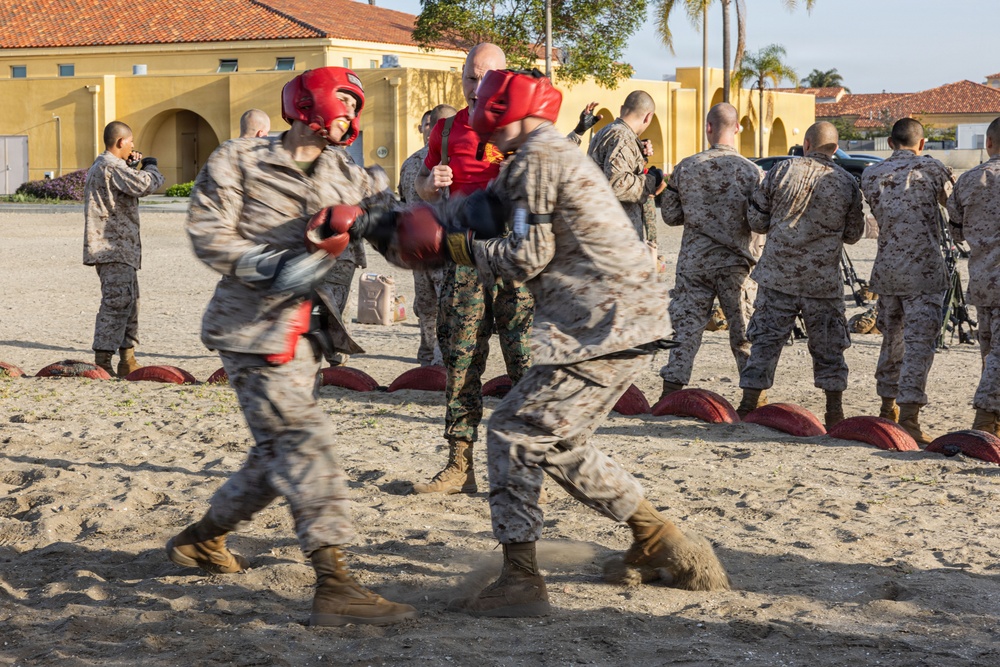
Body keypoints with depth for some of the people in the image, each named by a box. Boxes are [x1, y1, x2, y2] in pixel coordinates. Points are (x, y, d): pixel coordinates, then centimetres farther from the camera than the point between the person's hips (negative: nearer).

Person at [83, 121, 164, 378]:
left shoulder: (99, 166, 19)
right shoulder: (112, 167, -16)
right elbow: (146, 185, -25)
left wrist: (133, 167, 17)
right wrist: (150, 166, -4)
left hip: (118, 250, 11)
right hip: (114, 249, -11)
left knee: (129, 302, 15)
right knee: (117, 303, -13)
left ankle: (127, 361, 20)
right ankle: (102, 362, -14)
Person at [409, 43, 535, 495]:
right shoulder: (447, 130, 13)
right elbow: (423, 190, 22)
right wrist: (430, 182, -1)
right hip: (465, 258, 4)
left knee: (526, 361, -7)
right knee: (460, 361, 4)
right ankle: (459, 466, 10)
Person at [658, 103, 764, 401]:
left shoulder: (686, 167, -2)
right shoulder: (751, 171, -6)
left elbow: (670, 215, 4)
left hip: (693, 261, 1)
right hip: (734, 262, -1)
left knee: (686, 326, 5)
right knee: (744, 330, 7)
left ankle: (670, 393, 0)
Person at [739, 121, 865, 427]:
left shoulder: (782, 171, -4)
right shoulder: (847, 183, -1)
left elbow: (756, 220, 1)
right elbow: (853, 235, 10)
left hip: (777, 275, 0)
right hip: (824, 280, 0)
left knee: (766, 339, 6)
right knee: (827, 345, 9)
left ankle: (749, 404, 6)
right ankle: (834, 410, 11)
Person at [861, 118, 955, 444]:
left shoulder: (870, 175, 6)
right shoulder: (931, 168, -5)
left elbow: (879, 214, 12)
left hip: (886, 268, 5)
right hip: (924, 270, -5)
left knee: (892, 340, 18)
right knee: (919, 343, -6)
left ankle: (888, 408, 28)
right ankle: (909, 416, -13)